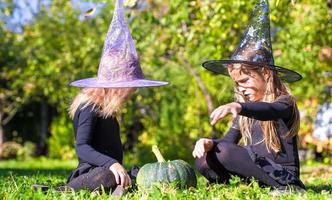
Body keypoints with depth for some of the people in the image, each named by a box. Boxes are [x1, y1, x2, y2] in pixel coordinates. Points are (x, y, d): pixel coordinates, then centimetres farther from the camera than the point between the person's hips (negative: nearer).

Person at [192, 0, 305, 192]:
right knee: (204, 160, -9)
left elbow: (269, 111, -32)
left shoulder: (284, 102, -7)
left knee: (223, 153, -25)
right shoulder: (245, 112, 16)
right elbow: (229, 140, 7)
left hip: (282, 175, -7)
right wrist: (209, 143, -18)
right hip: (254, 177, 7)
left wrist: (238, 107, -53)